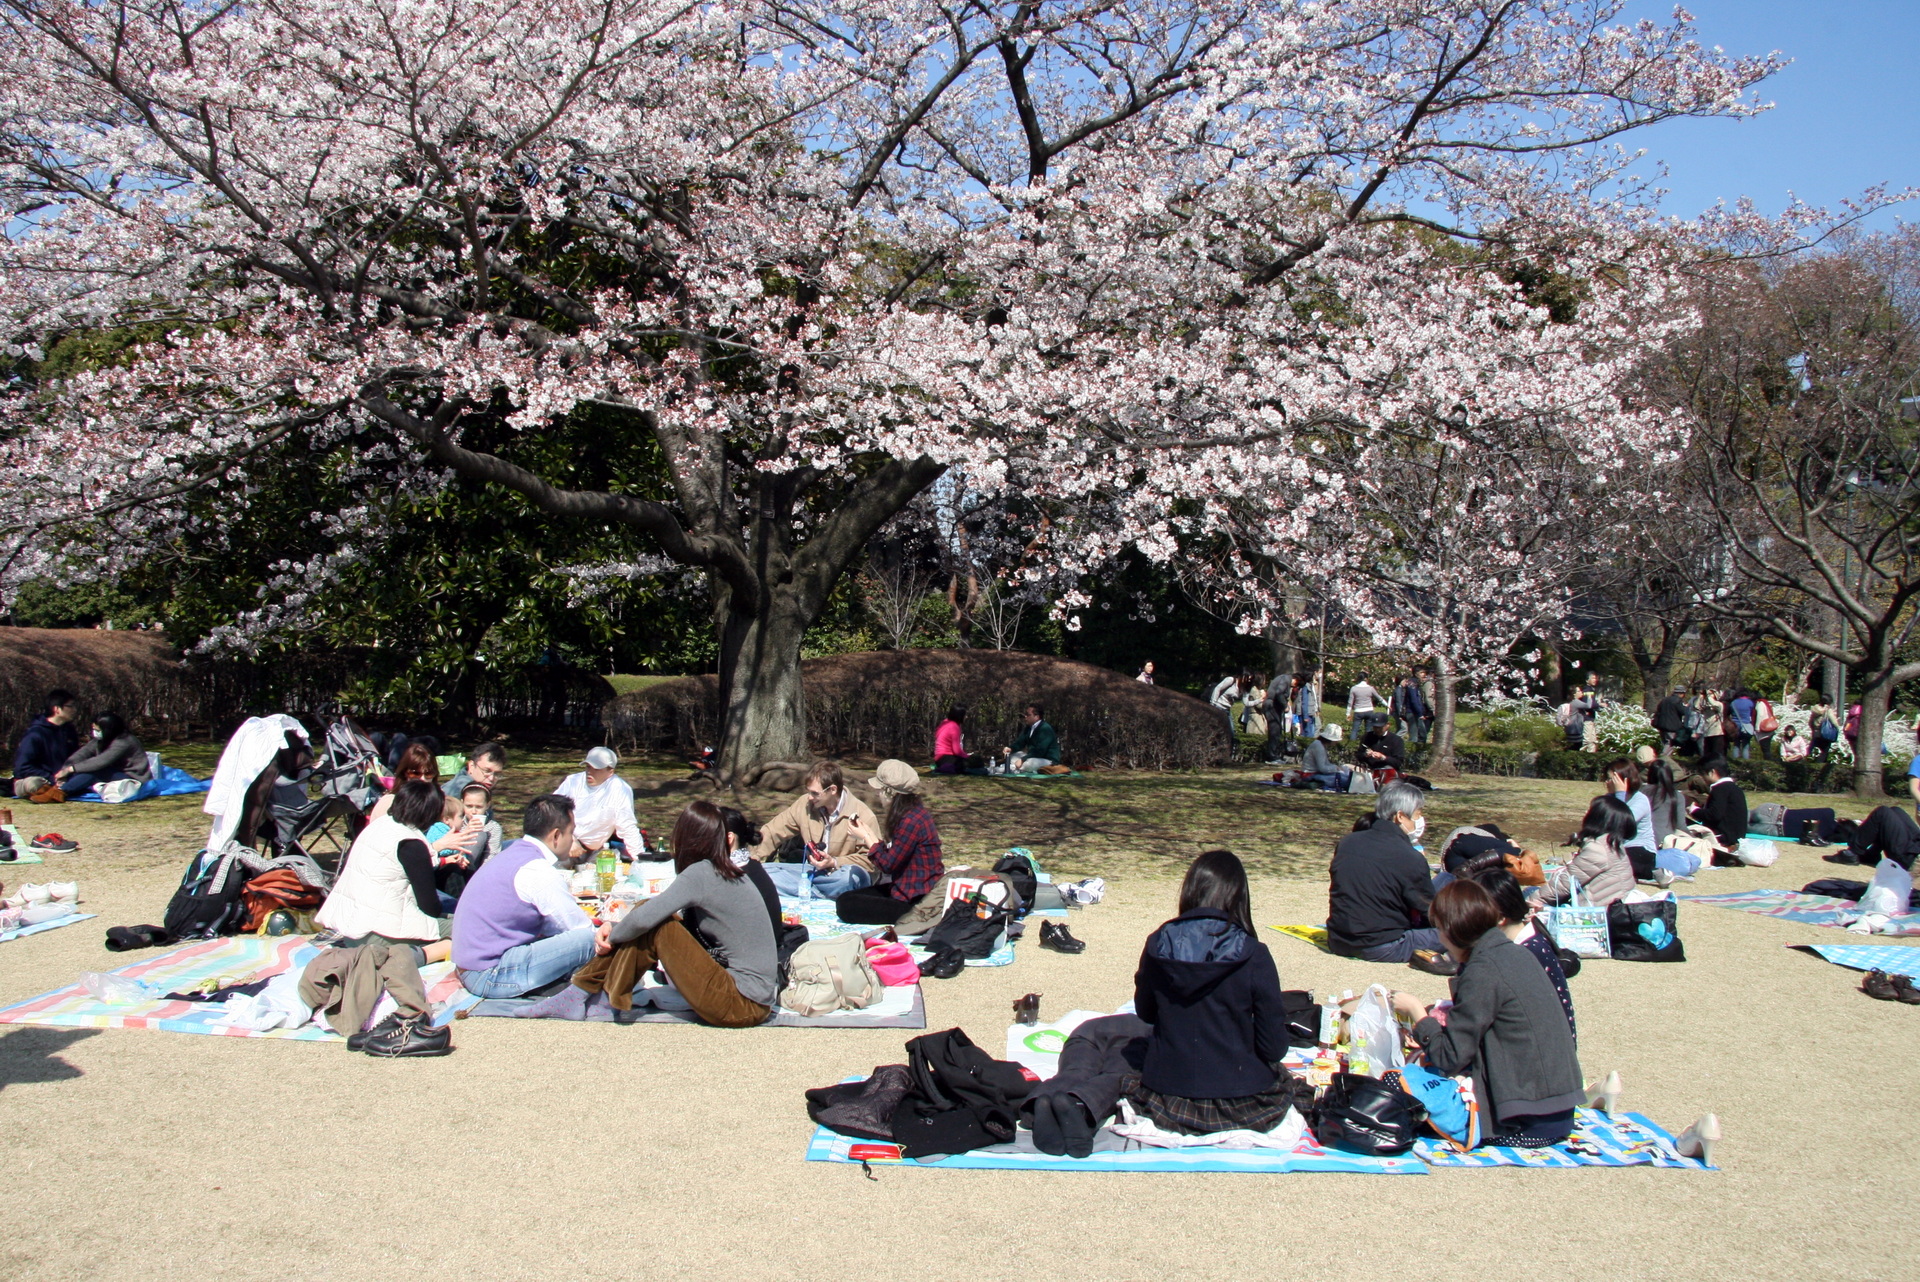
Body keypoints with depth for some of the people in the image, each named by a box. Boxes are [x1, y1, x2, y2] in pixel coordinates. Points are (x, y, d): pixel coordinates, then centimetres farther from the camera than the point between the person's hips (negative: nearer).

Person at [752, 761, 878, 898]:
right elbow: (772, 833, 4)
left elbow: (869, 860, -13)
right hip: (813, 870, 5)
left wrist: (834, 862, -24)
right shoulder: (804, 804, -1)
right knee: (762, 872, -16)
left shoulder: (862, 815, -14)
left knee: (851, 875, -40)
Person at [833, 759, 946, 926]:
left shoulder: (911, 820, -22)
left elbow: (888, 865, -17)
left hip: (917, 902, -11)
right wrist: (870, 834, 6)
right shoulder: (914, 812, 10)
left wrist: (866, 837, -5)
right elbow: (893, 855, 12)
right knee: (846, 897, 12)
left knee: (846, 906, -15)